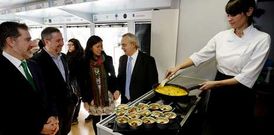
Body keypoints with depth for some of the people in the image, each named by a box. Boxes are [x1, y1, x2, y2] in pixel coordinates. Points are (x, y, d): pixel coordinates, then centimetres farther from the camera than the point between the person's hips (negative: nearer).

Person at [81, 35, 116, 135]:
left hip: (107, 97, 0)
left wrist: (115, 90, -3)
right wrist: (85, 100, 0)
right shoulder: (85, 62, -5)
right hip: (93, 98, 0)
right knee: (96, 122, 15)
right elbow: (82, 82, 0)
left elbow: (113, 77, 5)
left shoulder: (108, 59, -4)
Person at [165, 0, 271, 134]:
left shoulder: (262, 39, -14)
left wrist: (215, 83, -18)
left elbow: (246, 77, -18)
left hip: (240, 94, -3)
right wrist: (177, 67, -9)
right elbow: (200, 56, -1)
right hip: (218, 90, 4)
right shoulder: (221, 36, -2)